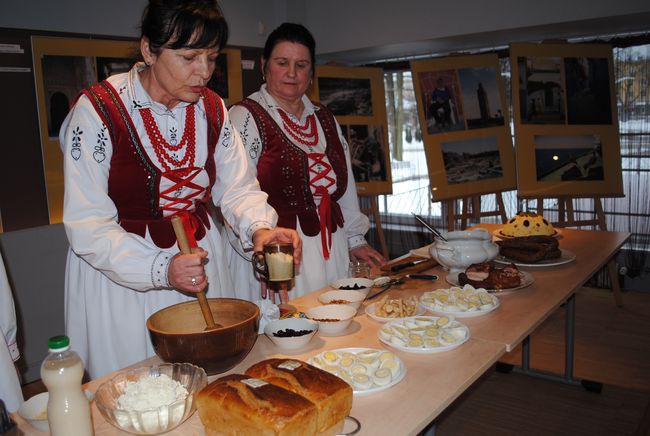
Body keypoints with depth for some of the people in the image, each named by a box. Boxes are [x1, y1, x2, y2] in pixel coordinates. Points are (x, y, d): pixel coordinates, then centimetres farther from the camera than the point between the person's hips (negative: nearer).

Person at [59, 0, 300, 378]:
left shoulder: (212, 109, 0)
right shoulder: (98, 110, -17)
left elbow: (238, 188, 1)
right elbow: (87, 225, -18)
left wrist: (259, 227, -21)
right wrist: (161, 270, -30)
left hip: (200, 259, 5)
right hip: (121, 278, -4)